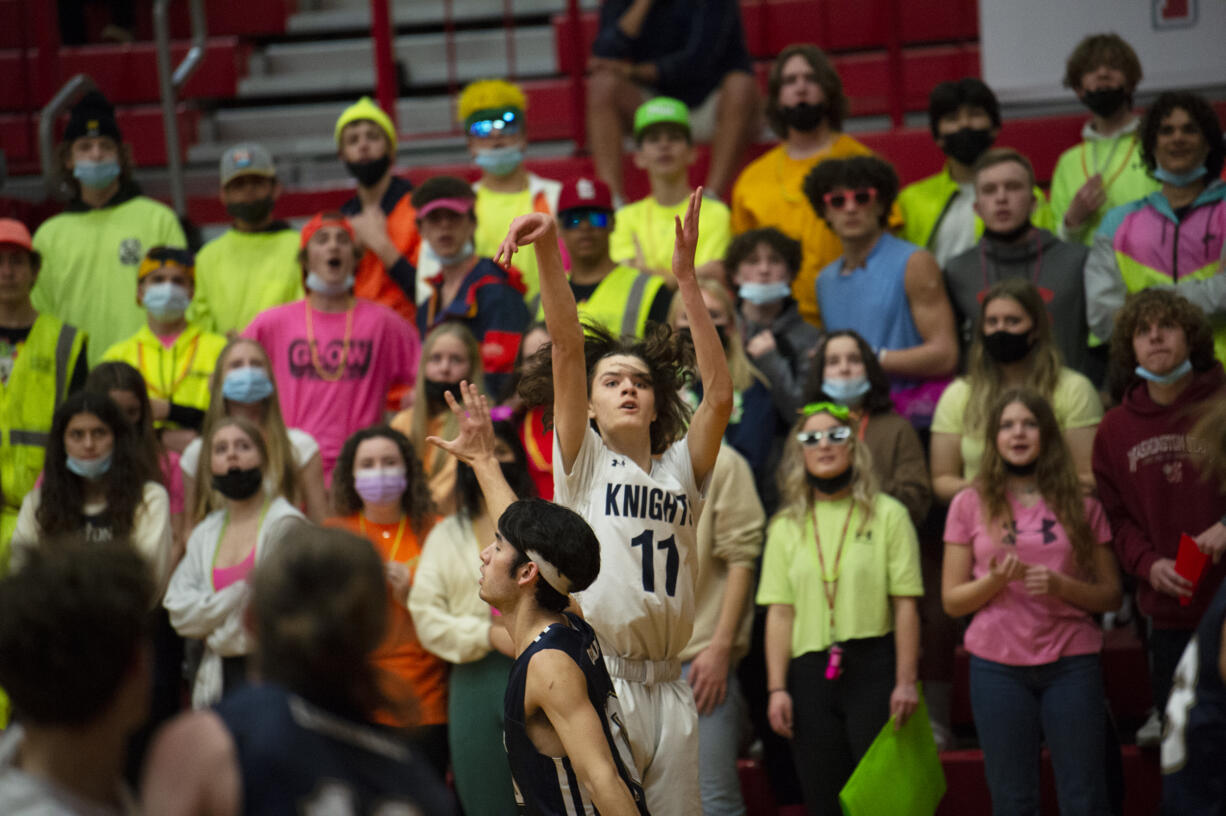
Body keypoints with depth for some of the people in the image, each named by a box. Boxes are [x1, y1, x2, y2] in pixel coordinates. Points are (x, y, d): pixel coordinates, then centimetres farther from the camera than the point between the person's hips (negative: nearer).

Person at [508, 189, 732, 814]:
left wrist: (686, 279, -2)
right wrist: (548, 249, -15)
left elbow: (720, 393, 1)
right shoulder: (583, 462, 7)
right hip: (600, 680, -4)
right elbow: (566, 349, -4)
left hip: (667, 687, 4)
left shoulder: (681, 469, 15)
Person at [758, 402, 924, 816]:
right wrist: (777, 688, -2)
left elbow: (905, 605, -3)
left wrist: (906, 681, -9)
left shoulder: (887, 515, 1)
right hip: (810, 672, 3)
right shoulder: (786, 526, 9)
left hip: (873, 667, -3)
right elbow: (780, 612, 4)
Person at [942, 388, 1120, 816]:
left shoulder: (1080, 506, 8)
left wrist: (1061, 586, -11)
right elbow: (952, 601, 6)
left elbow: (1110, 595, 7)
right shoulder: (970, 504, 6)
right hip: (998, 667, 0)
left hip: (1071, 664, 0)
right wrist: (996, 579, -13)